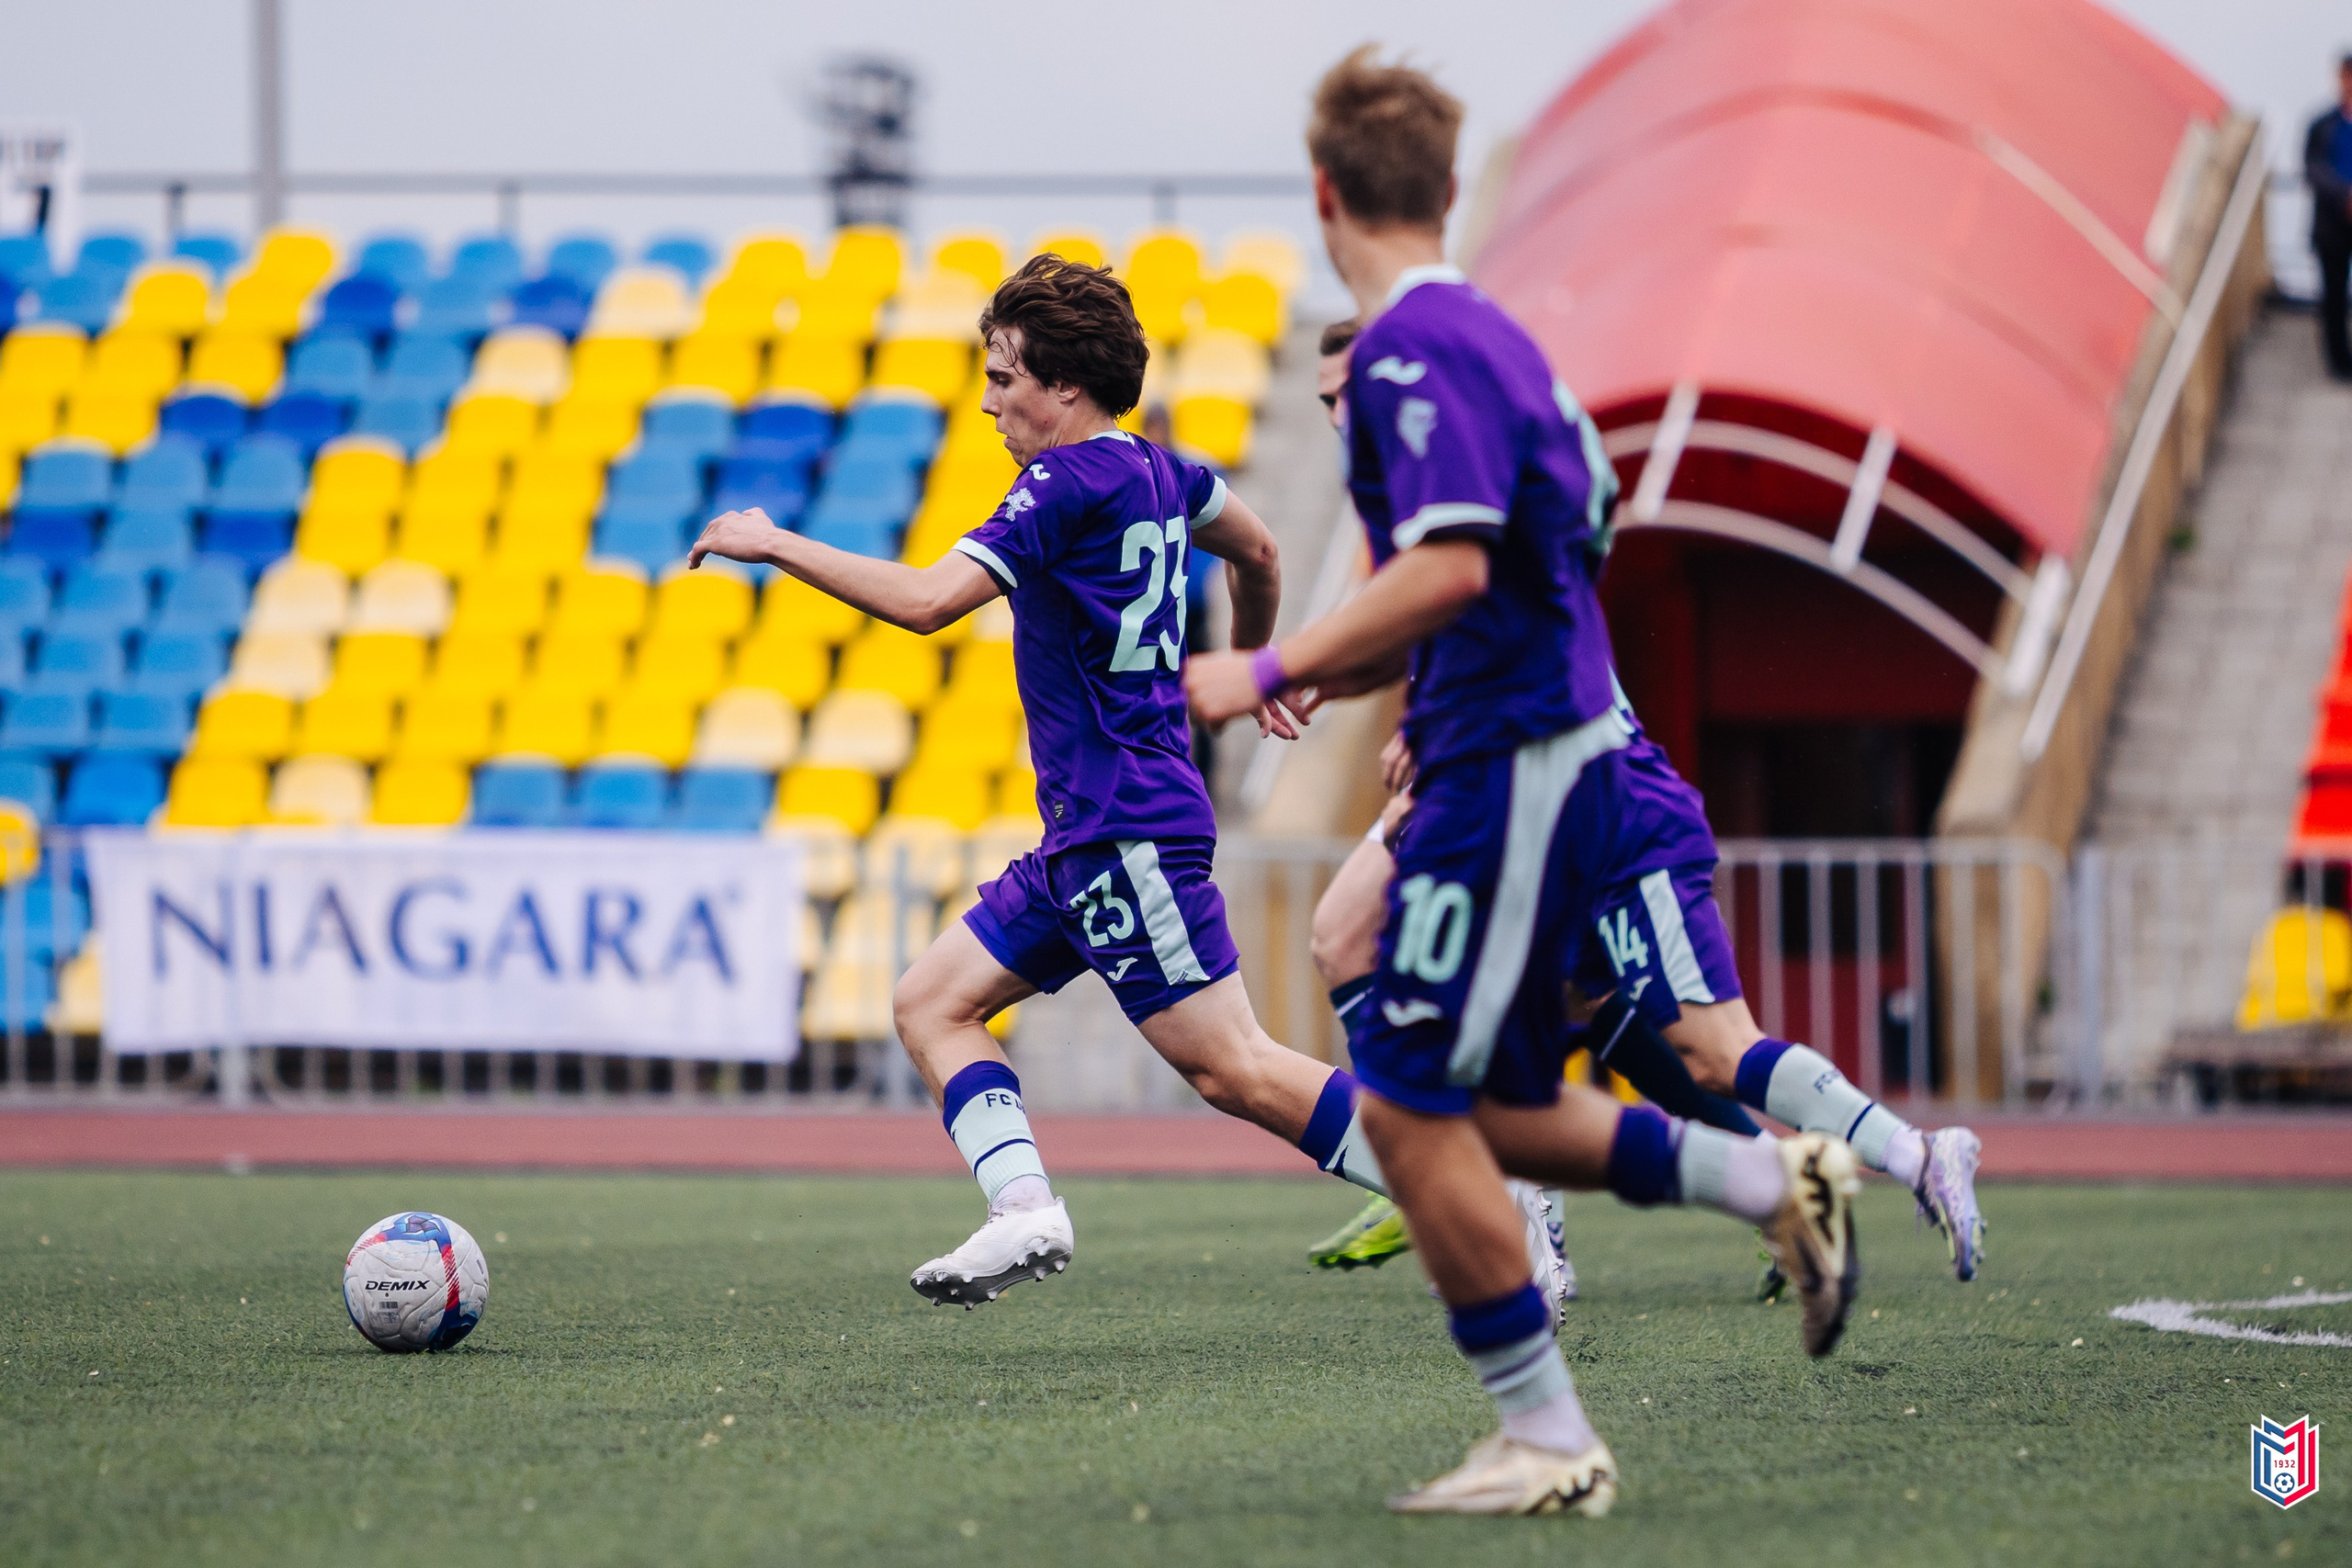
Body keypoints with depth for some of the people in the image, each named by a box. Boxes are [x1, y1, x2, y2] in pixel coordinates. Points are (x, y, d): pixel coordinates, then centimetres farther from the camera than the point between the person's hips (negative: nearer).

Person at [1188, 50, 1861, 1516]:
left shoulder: (1416, 352, -15)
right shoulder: (1480, 332, 16)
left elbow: (1452, 570, -26)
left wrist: (1273, 669, -20)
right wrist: (1326, 674, 26)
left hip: (1511, 772, -10)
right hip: (1558, 751, 10)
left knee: (1410, 1110, -4)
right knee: (1490, 1106, 17)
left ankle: (1548, 1439, 0)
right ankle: (1780, 1185, 13)